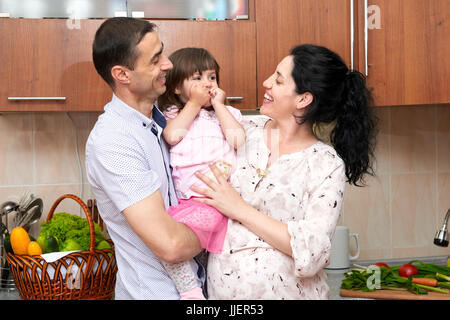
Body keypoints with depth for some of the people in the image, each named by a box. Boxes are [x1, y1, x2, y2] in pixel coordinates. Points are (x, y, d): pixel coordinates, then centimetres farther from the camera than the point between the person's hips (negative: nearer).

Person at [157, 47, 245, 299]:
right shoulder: (174, 114, 20)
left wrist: (219, 105, 9)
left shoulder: (227, 113, 23)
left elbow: (238, 140, 3)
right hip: (191, 200, -1)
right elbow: (172, 136, -4)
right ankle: (189, 289, -8)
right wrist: (194, 103, 5)